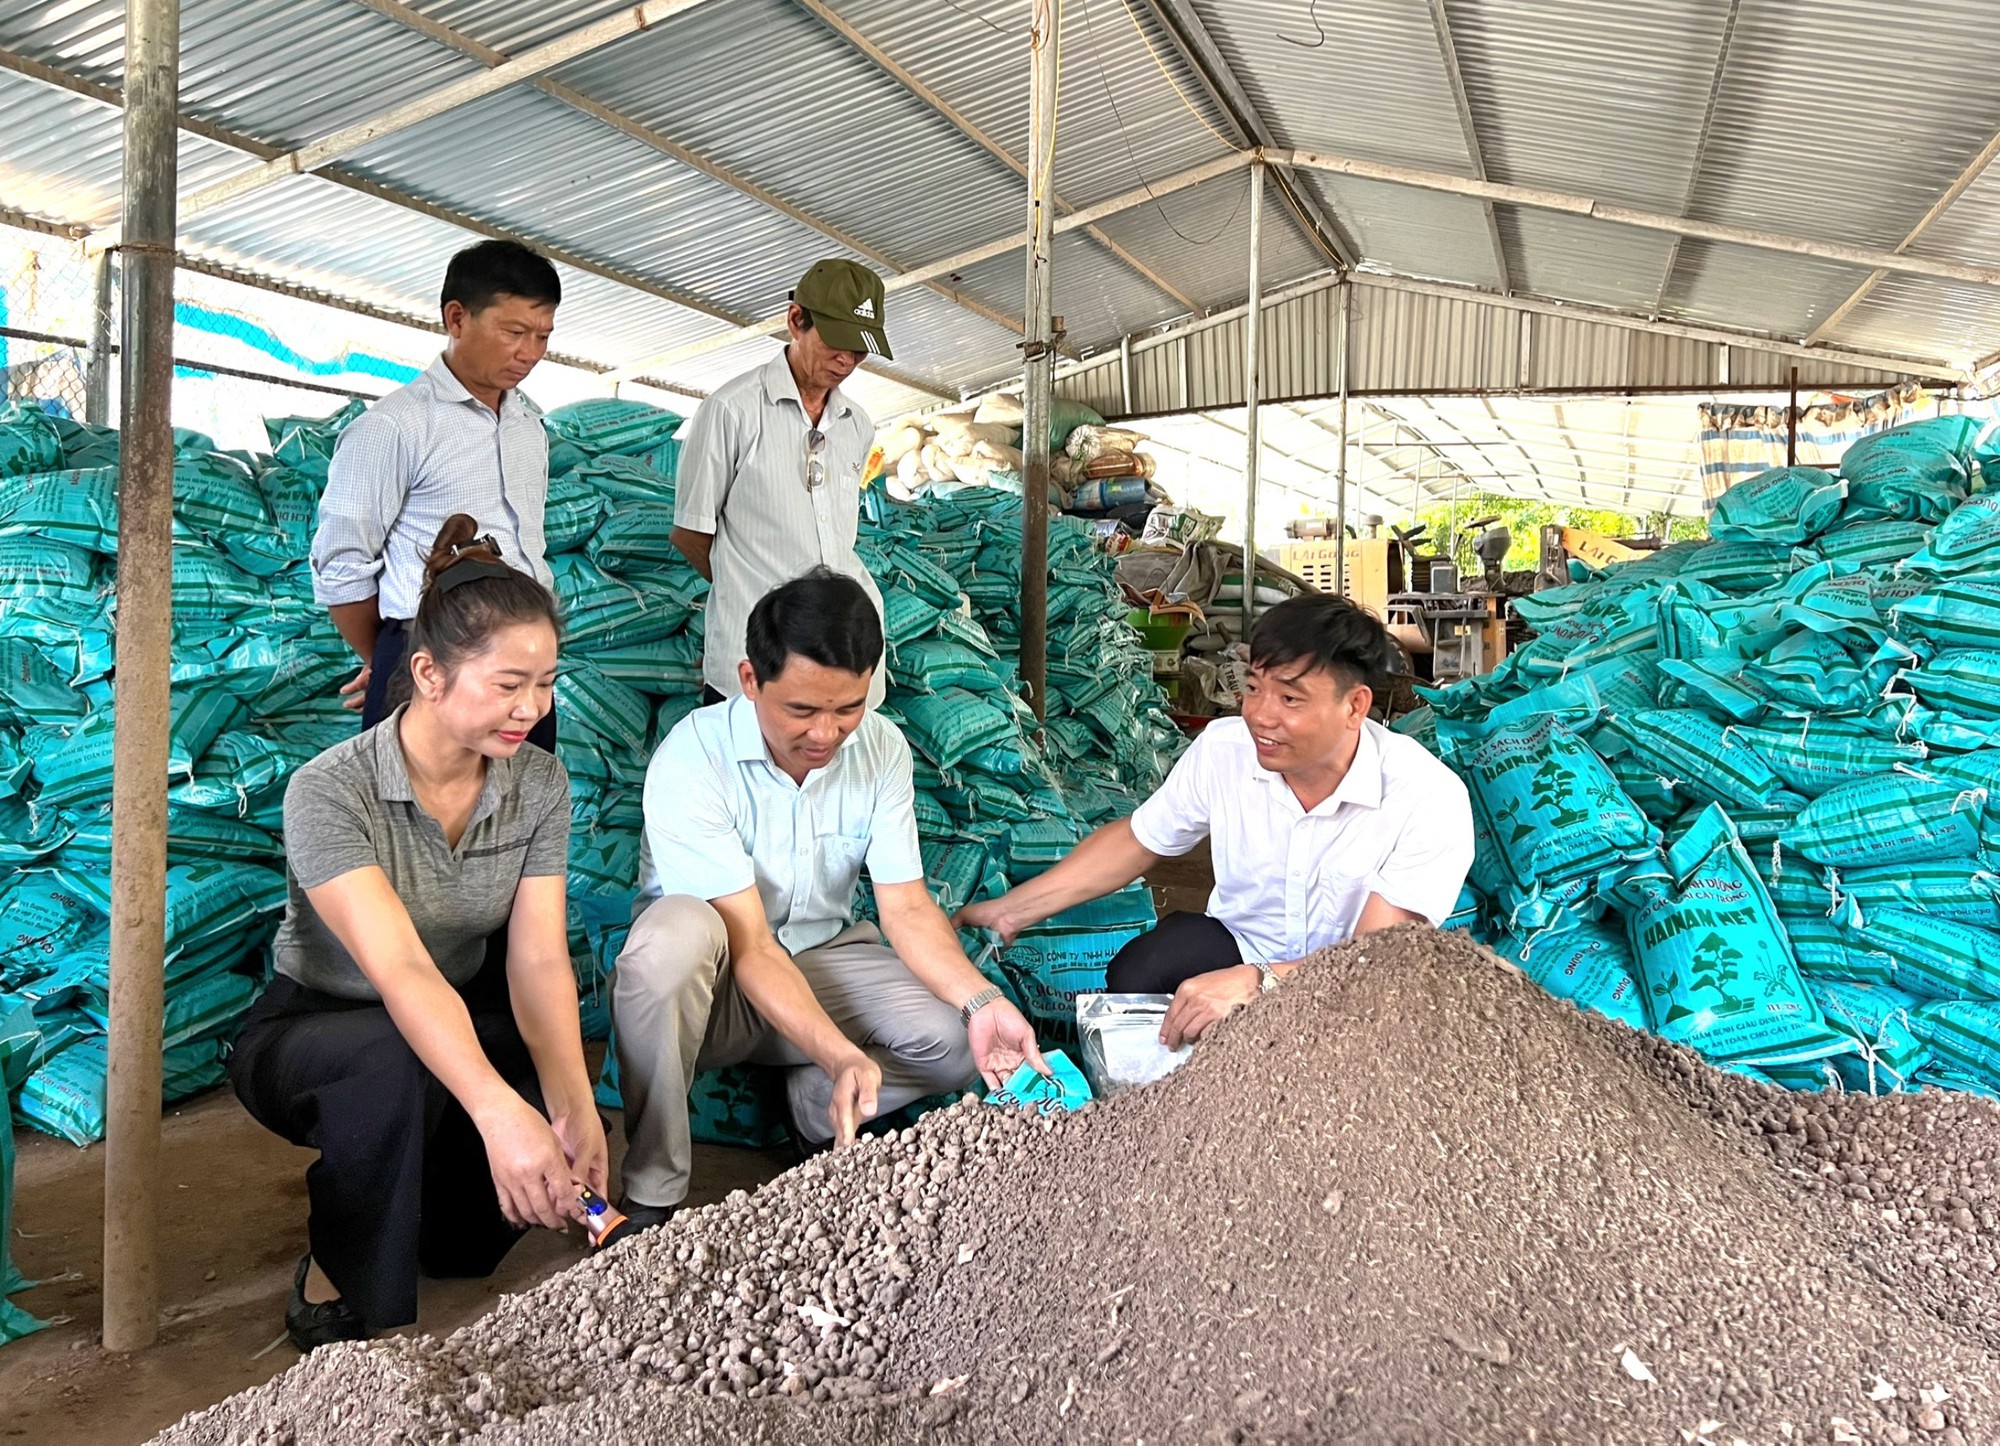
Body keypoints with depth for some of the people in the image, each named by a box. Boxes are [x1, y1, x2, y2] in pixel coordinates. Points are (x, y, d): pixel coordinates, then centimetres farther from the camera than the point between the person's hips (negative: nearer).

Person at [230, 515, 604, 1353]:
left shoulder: (540, 785, -12)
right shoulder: (330, 794, -27)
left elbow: (539, 960, -19)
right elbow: (401, 970, -41)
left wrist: (572, 1101, -37)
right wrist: (500, 1113, -55)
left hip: (462, 1024, 5)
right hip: (310, 1035, -5)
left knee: (556, 1117, -23)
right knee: (397, 1064, -39)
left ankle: (424, 1206, 13)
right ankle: (333, 1291, -12)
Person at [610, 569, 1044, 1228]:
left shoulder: (881, 748, -10)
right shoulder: (693, 759, -25)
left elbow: (907, 908, -10)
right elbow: (749, 944, -28)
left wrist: (981, 1001, -28)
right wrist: (841, 1054, -42)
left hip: (823, 958, 4)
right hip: (713, 980, -3)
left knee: (960, 1037, -22)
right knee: (675, 931, -39)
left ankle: (812, 1108, 6)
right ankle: (651, 1195, -22)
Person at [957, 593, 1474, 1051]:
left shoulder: (1430, 798, -20)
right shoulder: (1223, 748, -9)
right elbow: (1134, 841, 5)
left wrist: (1256, 981, -42)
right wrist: (1008, 911, 0)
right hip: (1234, 955, 3)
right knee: (1185, 938, -30)